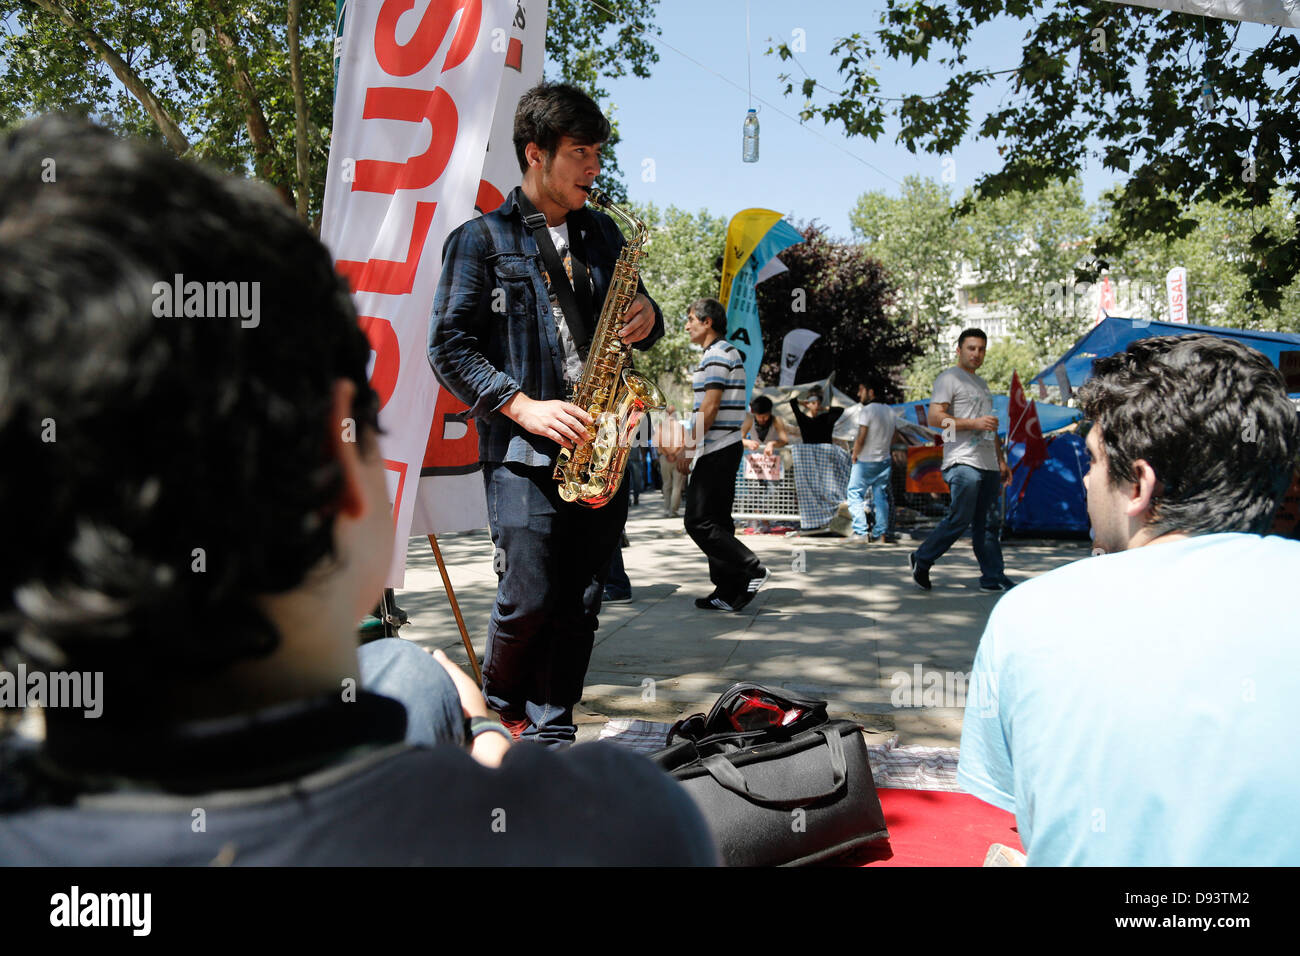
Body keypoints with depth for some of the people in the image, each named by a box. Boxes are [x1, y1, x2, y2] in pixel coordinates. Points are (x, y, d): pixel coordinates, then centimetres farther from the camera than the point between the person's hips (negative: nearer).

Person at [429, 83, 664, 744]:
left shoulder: (603, 233, 18)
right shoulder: (481, 239, 2)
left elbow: (627, 320, 27)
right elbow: (449, 346, -3)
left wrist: (646, 318, 2)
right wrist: (522, 405, -15)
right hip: (523, 450, -4)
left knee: (580, 604, 5)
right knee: (530, 598, -8)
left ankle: (549, 732, 18)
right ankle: (502, 702, 21)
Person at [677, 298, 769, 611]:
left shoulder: (716, 354, -11)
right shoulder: (728, 352, 20)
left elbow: (710, 406, -18)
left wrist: (689, 447, -16)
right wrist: (692, 444, 21)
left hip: (716, 451, -10)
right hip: (726, 448, 10)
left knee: (698, 521, -9)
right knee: (718, 521, 10)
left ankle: (752, 569, -10)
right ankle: (728, 593, 12)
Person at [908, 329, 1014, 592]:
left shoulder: (981, 383, 26)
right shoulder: (948, 378, -1)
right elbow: (935, 417, -13)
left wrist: (1001, 460, 24)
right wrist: (974, 423, -18)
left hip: (988, 463, 8)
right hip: (963, 462, -8)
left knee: (988, 523, 5)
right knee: (959, 519, -13)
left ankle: (993, 577, 6)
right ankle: (921, 559, 3)